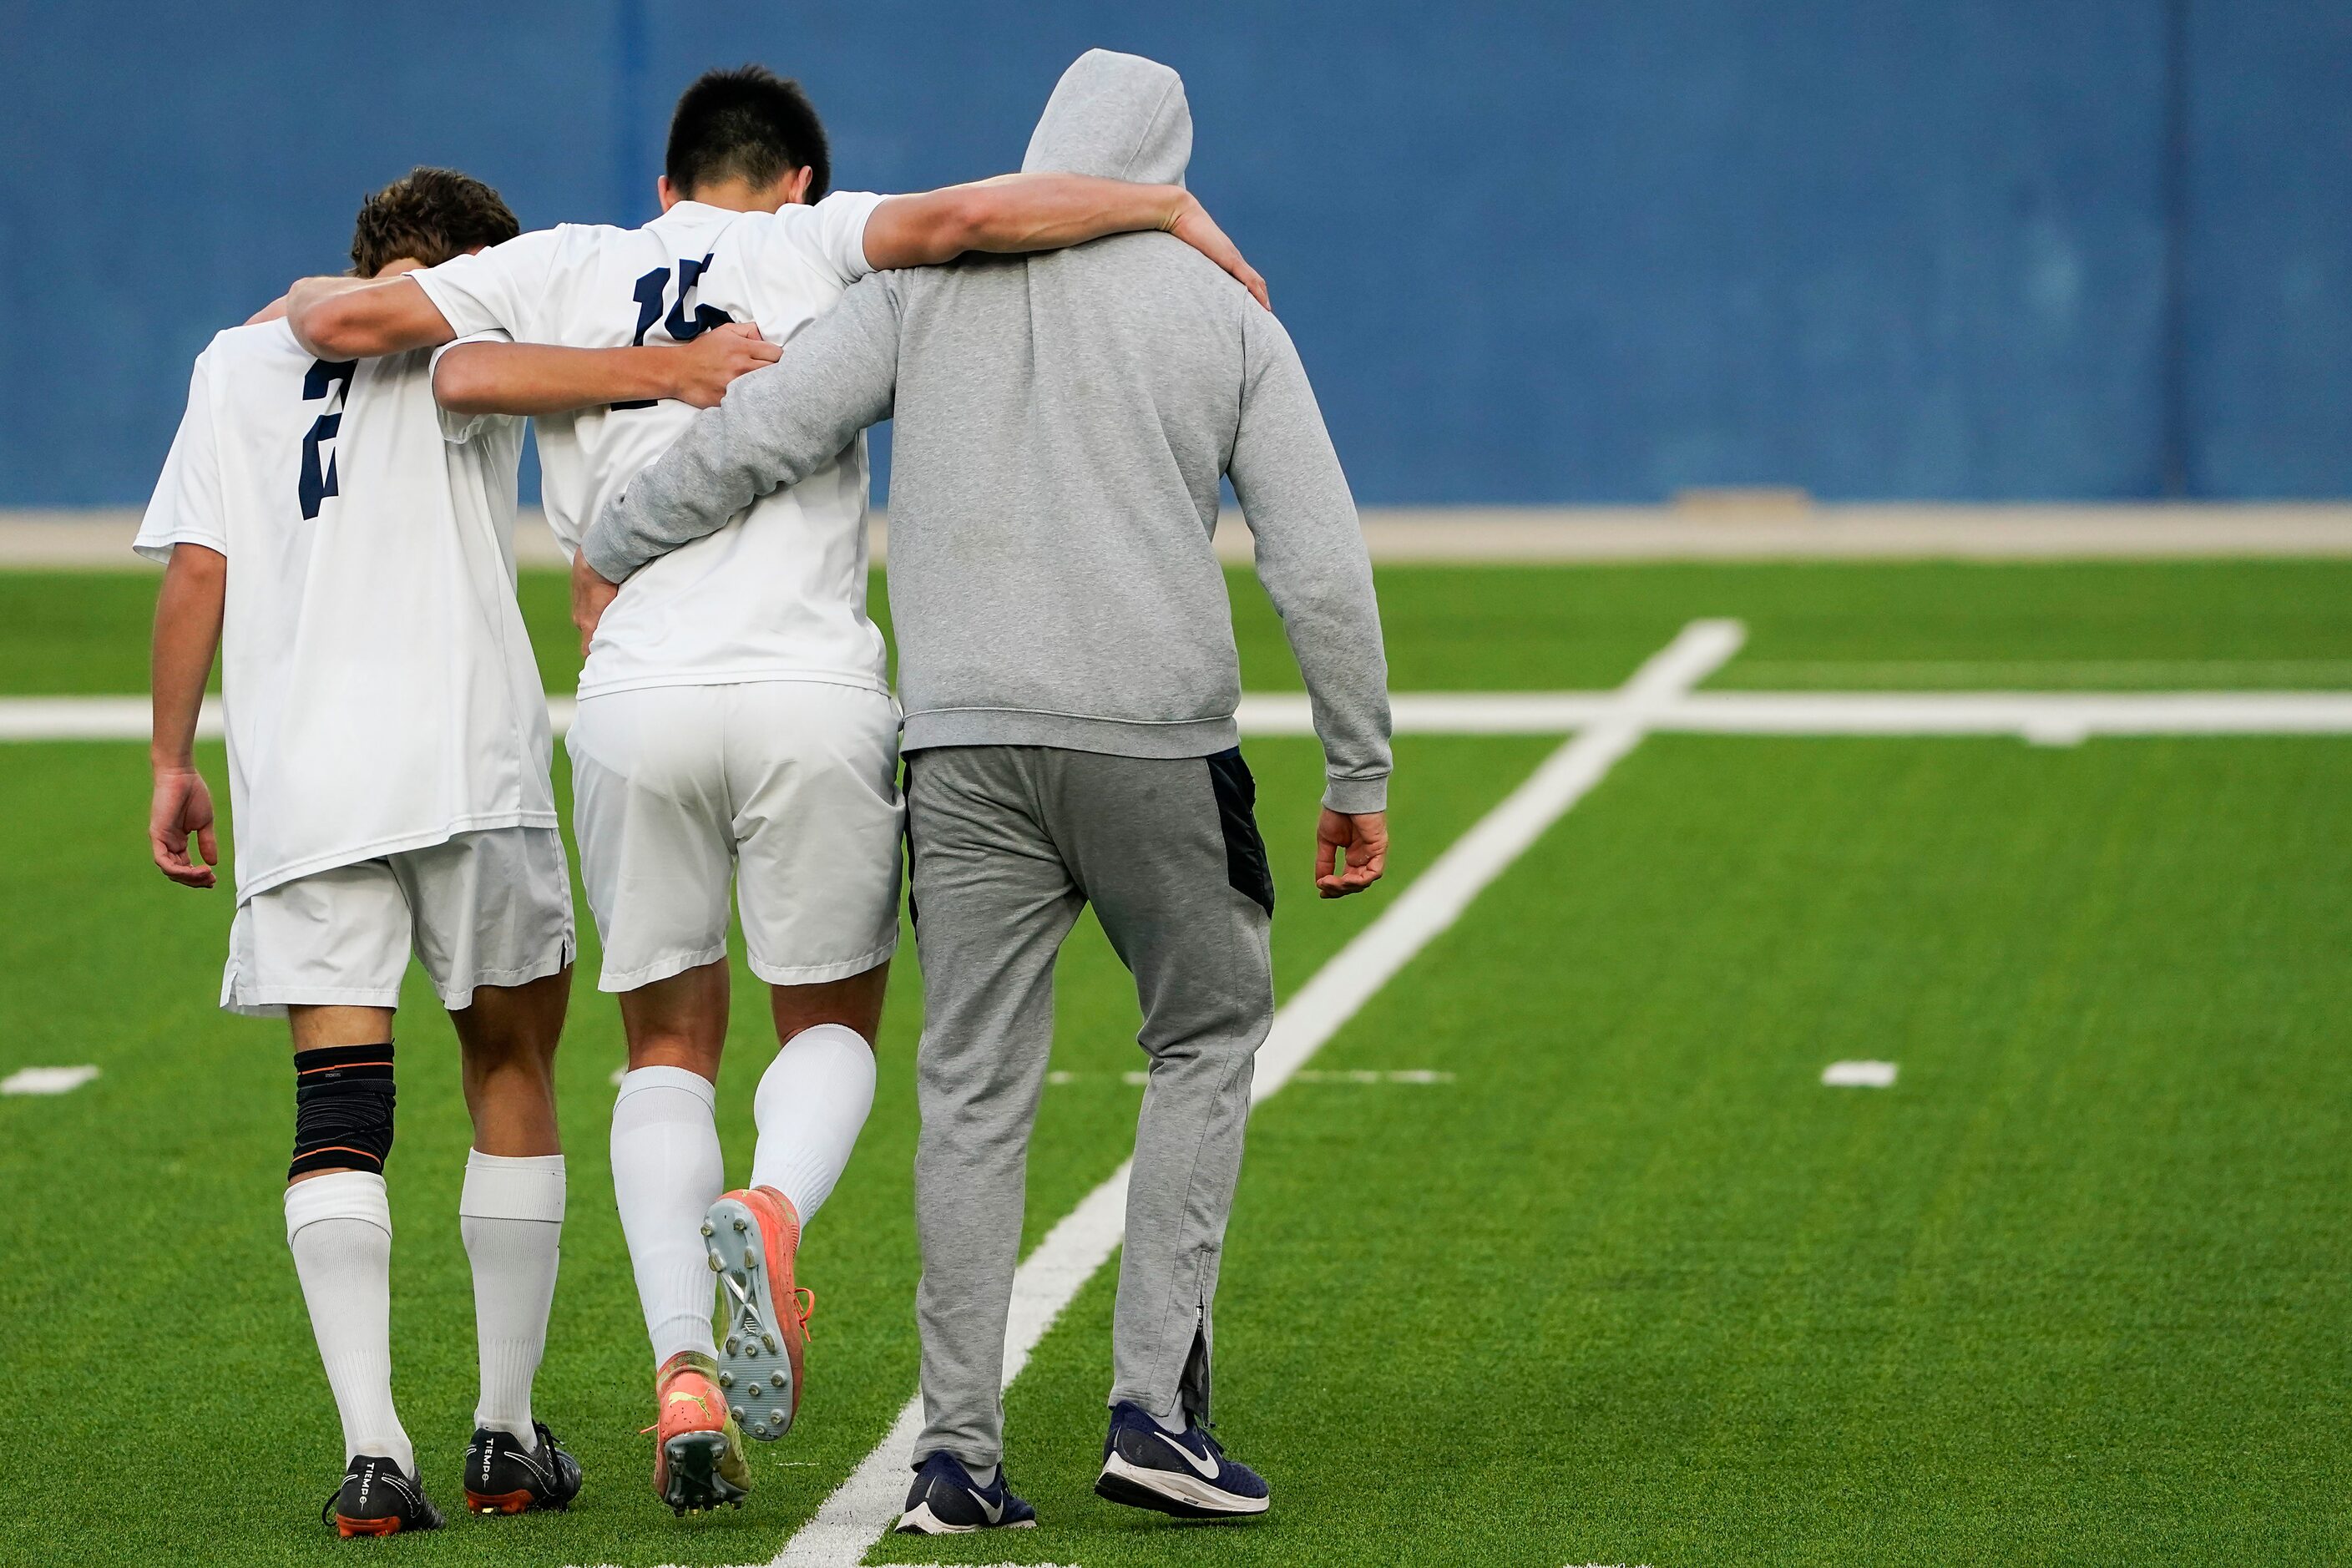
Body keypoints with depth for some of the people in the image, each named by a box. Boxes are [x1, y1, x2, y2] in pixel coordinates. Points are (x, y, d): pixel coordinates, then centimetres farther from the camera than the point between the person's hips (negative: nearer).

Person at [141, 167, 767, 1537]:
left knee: (339, 1109, -1)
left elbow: (194, 575, 13)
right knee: (513, 1076, 12)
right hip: (467, 757, -3)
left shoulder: (237, 363, 19)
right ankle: (509, 1440, 14)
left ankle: (372, 1449, -15)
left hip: (297, 783, 3)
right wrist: (642, 369, -32)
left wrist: (175, 763, 17)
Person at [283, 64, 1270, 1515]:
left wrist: (309, 299, 30)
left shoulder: (567, 267, 14)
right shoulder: (819, 245, 9)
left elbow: (350, 319, 8)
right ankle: (772, 1211, -17)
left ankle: (684, 1370, -4)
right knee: (833, 1021, 17)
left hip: (637, 704, 1)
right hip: (815, 700, -1)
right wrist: (1170, 207, 0)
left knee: (671, 1046, 15)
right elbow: (966, 218, -9)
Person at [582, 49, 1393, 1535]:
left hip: (966, 746, 1)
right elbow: (1324, 567, 2)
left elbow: (755, 433, 0)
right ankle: (1157, 1403, 4)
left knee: (976, 1090, 6)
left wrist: (613, 556, 16)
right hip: (1158, 738, -1)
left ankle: (959, 1452, 2)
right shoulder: (1226, 314, 5)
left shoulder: (927, 285, 6)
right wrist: (1361, 774, 10)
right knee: (1208, 1035, 16)